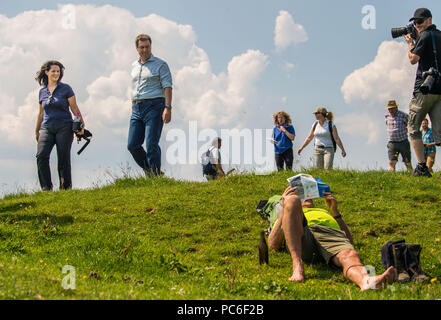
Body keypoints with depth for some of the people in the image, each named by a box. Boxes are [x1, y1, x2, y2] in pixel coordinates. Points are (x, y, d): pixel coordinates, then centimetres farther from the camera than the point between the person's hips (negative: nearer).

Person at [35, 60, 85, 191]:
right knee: (41, 156, -16)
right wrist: (36, 131, 28)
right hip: (47, 128, 3)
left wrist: (81, 125, -6)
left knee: (63, 159, -5)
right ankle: (46, 187, -11)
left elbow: (75, 108, 3)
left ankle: (66, 187, 4)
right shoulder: (42, 91, 13)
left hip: (64, 127, -3)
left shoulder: (65, 88, 3)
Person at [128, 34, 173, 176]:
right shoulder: (134, 65, 19)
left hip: (154, 106, -6)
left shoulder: (160, 64, 1)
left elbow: (167, 87, -7)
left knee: (151, 145, -11)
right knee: (132, 145, 0)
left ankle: (155, 176, -6)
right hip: (137, 109, 6)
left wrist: (168, 108, -18)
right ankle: (149, 171, 14)